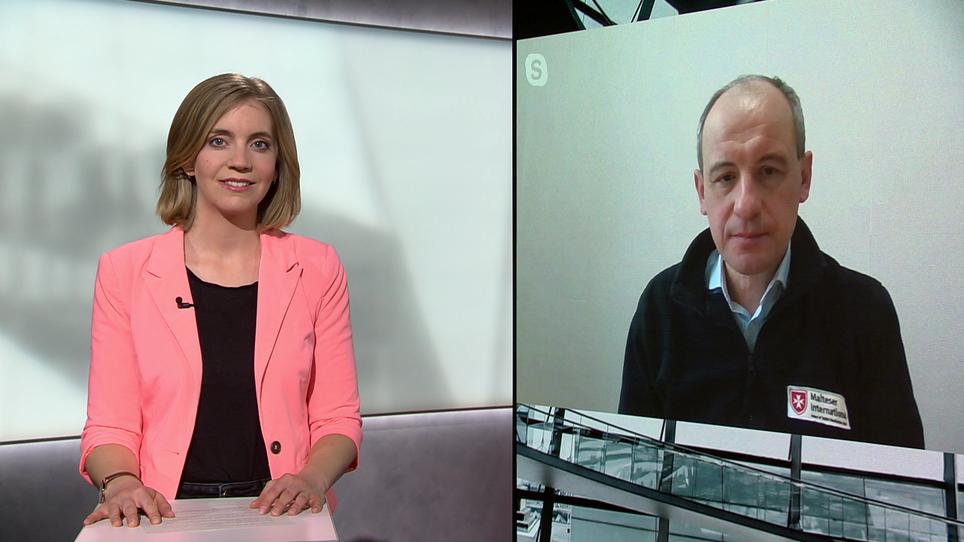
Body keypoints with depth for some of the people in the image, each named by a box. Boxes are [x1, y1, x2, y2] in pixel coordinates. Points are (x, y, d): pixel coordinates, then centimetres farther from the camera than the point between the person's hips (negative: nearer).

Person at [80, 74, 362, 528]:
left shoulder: (316, 269, 6)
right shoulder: (123, 272, 5)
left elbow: (337, 417, 7)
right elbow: (109, 424, 4)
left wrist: (312, 480, -11)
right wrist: (120, 482, -15)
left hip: (280, 513, 0)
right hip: (167, 516, 0)